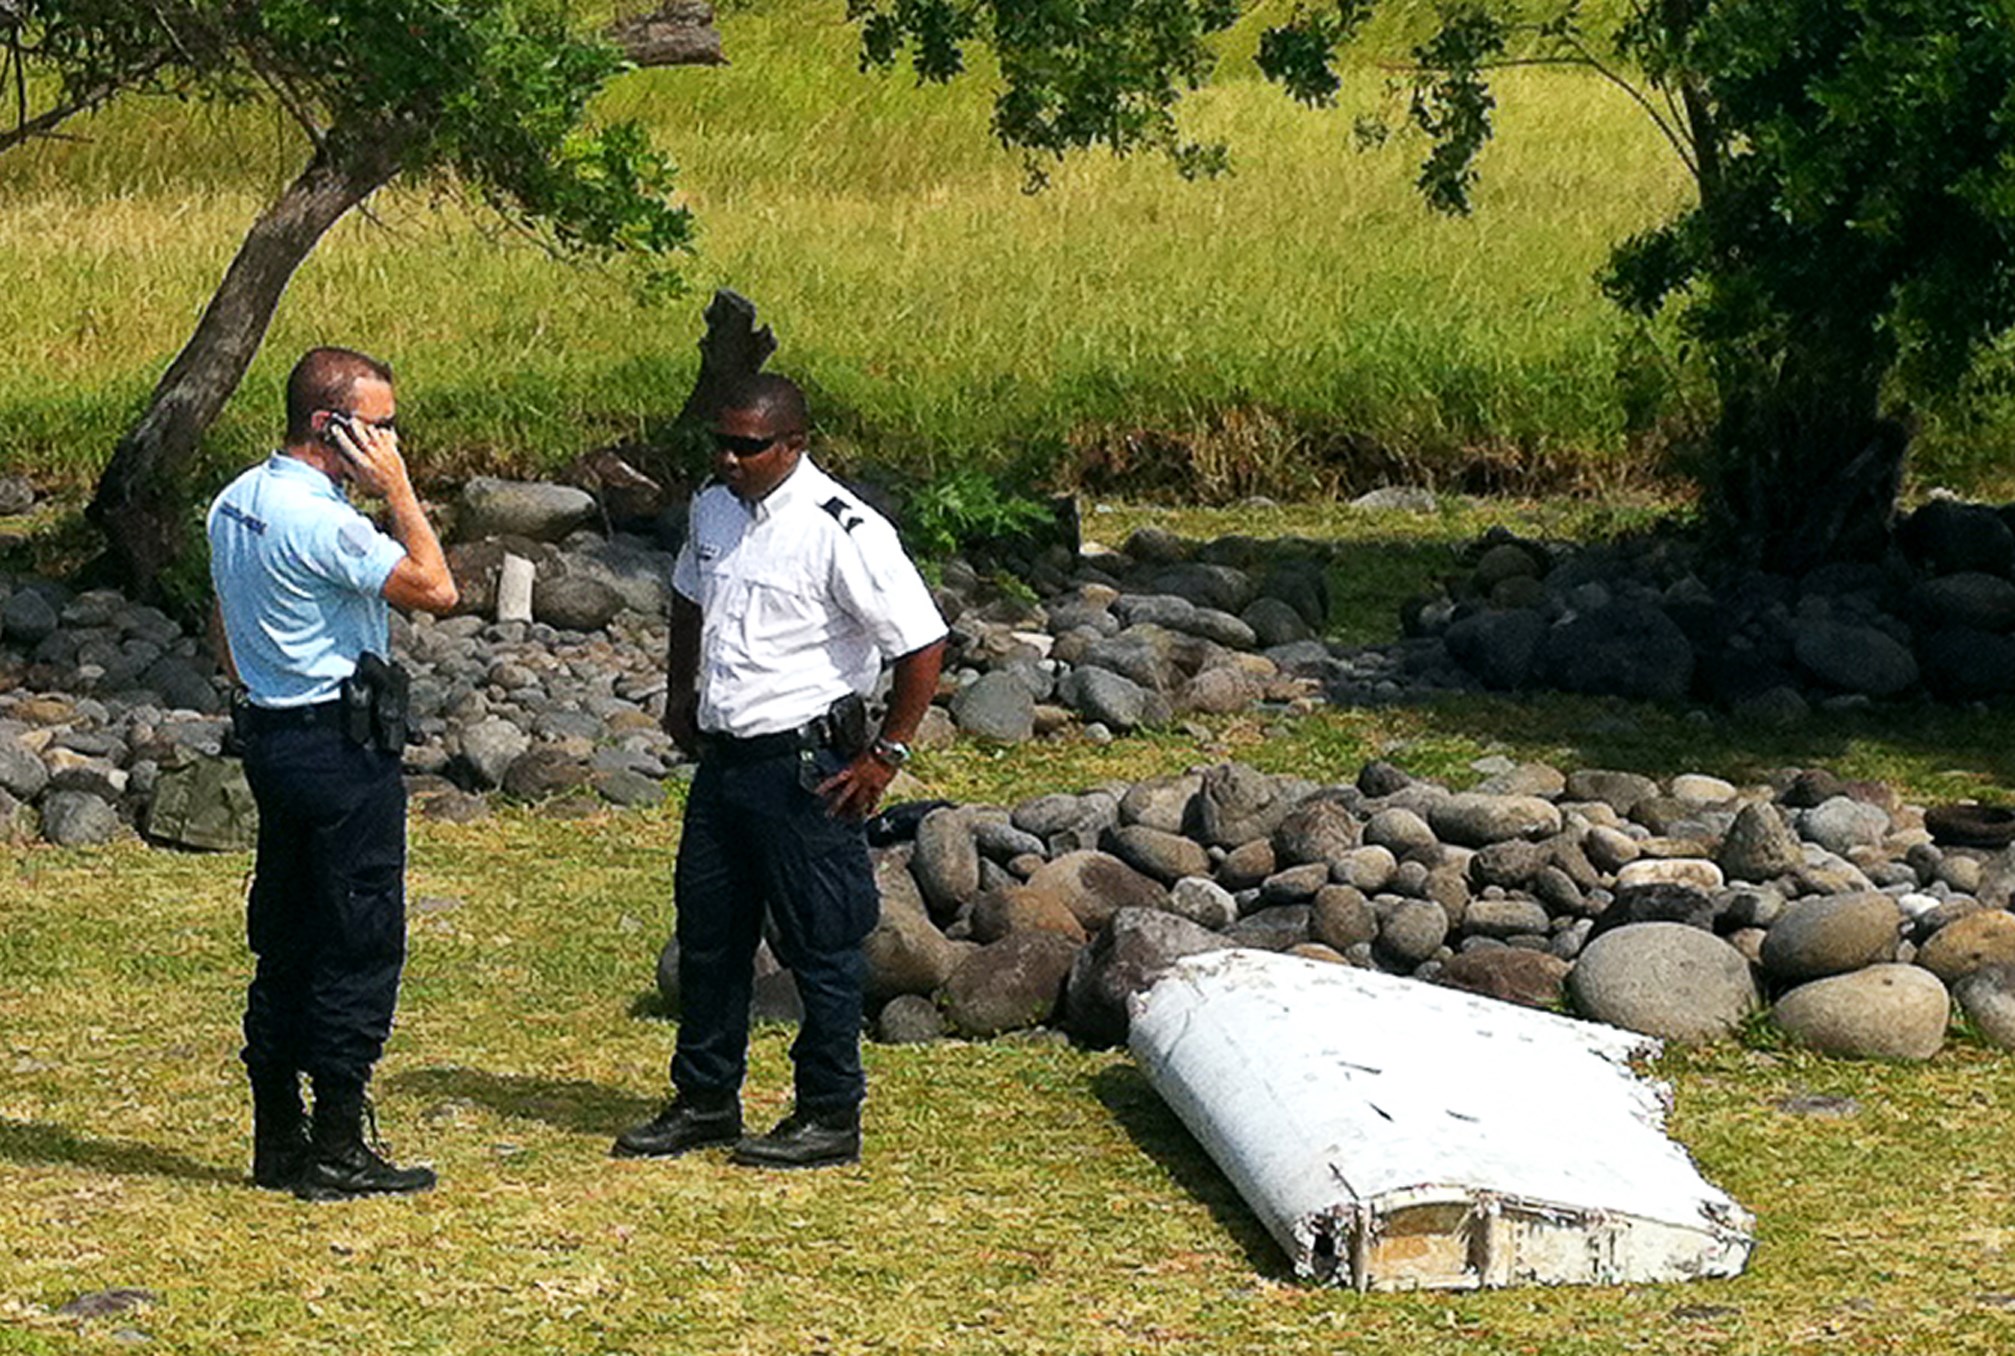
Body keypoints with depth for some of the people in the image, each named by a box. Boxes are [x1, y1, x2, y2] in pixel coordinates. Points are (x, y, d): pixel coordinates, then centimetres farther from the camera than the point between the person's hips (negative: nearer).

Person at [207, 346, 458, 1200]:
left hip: (272, 736, 10)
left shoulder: (235, 505, 10)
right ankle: (336, 1149, -1)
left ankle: (279, 1140, 17)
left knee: (284, 942, 13)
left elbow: (226, 639, 19)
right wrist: (396, 489, -15)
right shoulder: (318, 521, -20)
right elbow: (436, 590, -20)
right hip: (342, 745, -10)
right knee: (361, 945, -3)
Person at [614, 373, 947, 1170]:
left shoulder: (842, 532, -17)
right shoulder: (712, 510, 7)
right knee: (707, 933, 14)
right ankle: (704, 1102, 27)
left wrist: (886, 756, -14)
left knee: (821, 947, 1)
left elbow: (924, 643, -16)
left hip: (806, 768, -8)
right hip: (722, 758, 8)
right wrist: (680, 694, 23)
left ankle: (829, 1119, 11)